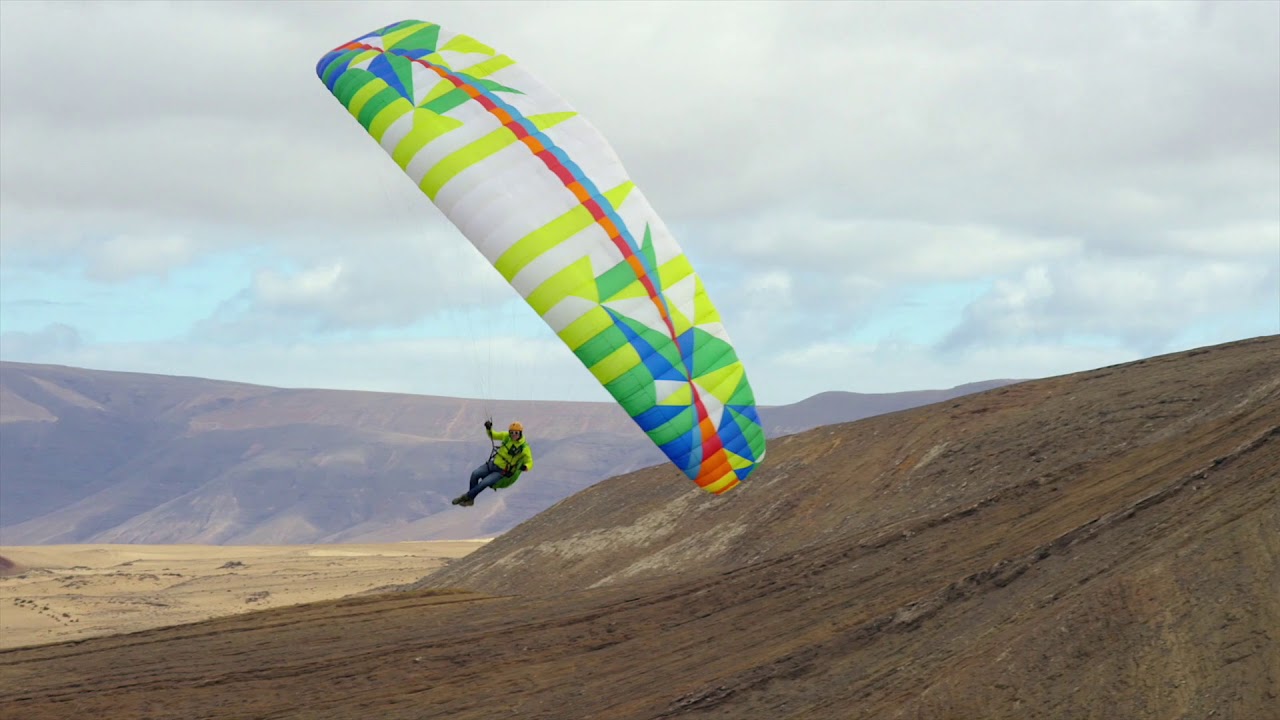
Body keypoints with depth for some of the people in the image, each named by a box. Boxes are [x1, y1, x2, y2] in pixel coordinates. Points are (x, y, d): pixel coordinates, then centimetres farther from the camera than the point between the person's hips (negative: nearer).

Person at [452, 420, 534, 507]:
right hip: (493, 464, 5)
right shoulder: (507, 437, -2)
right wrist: (489, 429, -9)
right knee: (475, 474, -16)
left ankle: (466, 497, -3)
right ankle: (470, 500, -3)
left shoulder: (524, 448, -16)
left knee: (484, 483, -24)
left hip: (502, 472, -5)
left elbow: (530, 463, -18)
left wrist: (525, 467, -42)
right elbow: (493, 435, 12)